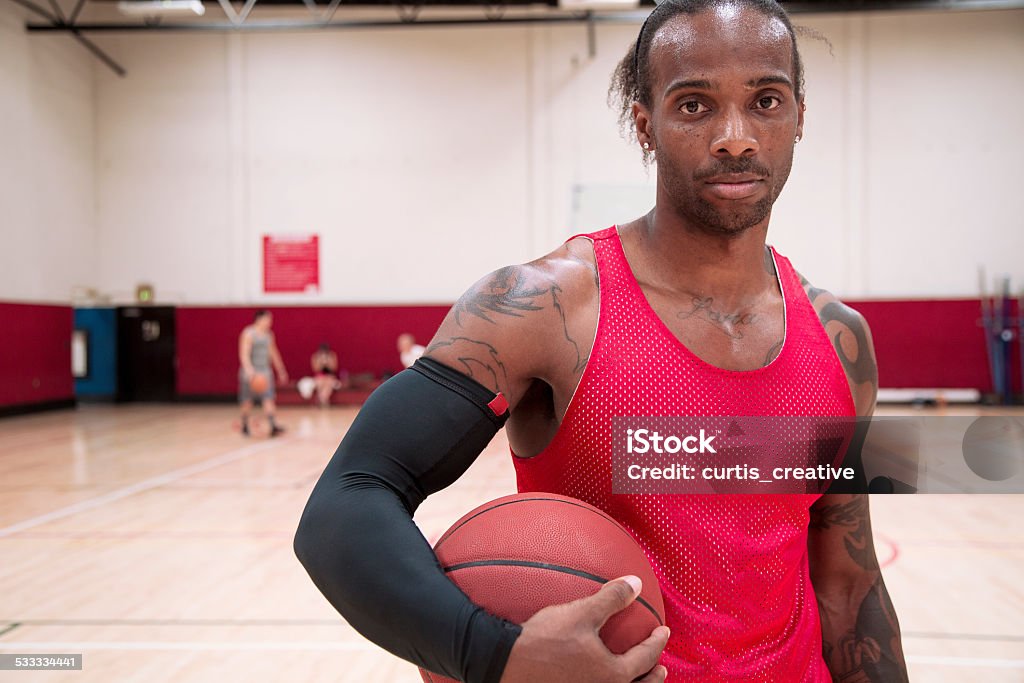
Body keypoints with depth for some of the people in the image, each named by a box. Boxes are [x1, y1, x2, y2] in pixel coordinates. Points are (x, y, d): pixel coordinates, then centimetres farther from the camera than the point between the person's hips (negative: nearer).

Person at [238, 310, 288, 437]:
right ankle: (245, 427, 24)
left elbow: (273, 353, 22)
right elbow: (244, 354, -21)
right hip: (250, 372, -5)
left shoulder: (269, 335, 11)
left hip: (265, 371, 5)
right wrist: (249, 369, -36)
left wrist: (281, 370, 26)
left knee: (269, 399, -8)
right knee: (247, 401, 7)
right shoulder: (249, 334, -10)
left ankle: (273, 426, -16)